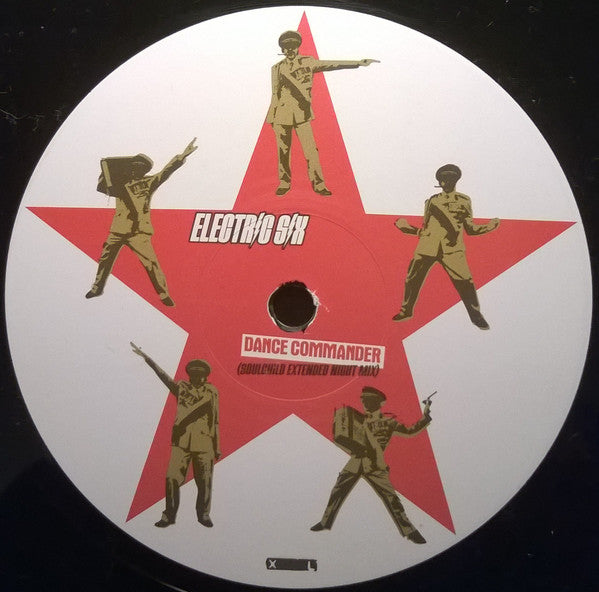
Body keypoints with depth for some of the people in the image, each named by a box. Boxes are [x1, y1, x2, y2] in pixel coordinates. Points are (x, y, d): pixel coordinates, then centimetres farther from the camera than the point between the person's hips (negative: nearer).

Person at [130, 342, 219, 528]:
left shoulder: (212, 391, 8)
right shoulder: (181, 387, 7)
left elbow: (215, 420, 10)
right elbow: (163, 375, -5)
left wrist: (217, 446, 10)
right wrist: (146, 358, -16)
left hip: (204, 445, 0)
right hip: (181, 443, 0)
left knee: (205, 482, 4)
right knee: (172, 478, -5)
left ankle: (203, 515, 22)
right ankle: (169, 516, 10)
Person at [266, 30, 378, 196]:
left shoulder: (308, 62, 6)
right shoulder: (277, 68, 11)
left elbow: (331, 64, -1)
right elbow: (275, 94, 16)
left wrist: (358, 63, -8)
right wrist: (271, 117, 15)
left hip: (302, 114, -2)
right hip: (281, 114, 2)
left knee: (310, 150, -7)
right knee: (283, 151, 4)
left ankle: (318, 184, 1)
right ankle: (284, 183, 17)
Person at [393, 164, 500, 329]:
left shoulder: (464, 201, 10)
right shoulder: (432, 201, 13)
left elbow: (470, 228, 11)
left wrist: (489, 227, -2)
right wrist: (405, 227, 7)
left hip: (452, 250, -2)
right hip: (427, 248, 2)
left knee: (465, 283, -9)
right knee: (412, 279, 3)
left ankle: (476, 315, 9)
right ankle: (406, 311, 23)